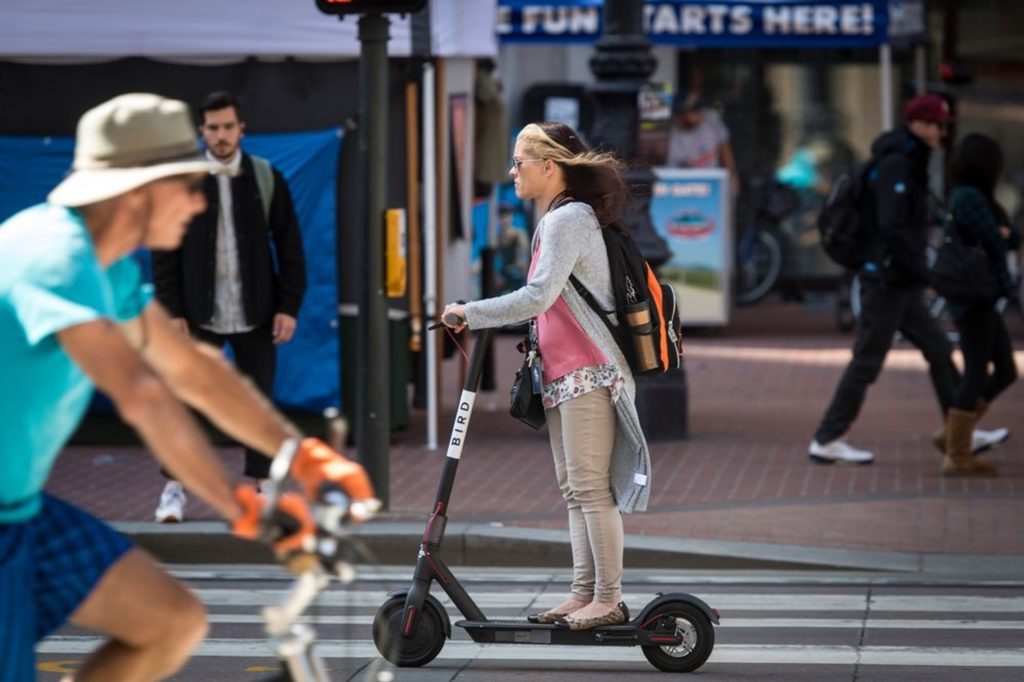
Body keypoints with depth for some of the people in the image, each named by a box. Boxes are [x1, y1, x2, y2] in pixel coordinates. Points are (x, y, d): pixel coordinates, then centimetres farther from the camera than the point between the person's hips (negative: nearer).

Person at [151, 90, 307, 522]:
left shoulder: (267, 178, 2)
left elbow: (289, 246, 3)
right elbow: (164, 251, 1)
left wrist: (289, 306, -4)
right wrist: (172, 311, -6)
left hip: (255, 315, 1)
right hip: (200, 314, -1)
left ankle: (260, 487, 16)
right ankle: (175, 488, 6)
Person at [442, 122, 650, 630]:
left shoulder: (568, 219, -14)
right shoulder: (560, 219, 18)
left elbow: (538, 296, -24)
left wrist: (471, 313, -16)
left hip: (588, 374, -11)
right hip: (563, 374, 11)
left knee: (590, 485, -9)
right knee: (573, 488, 11)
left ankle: (609, 598, -6)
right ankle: (584, 591, 15)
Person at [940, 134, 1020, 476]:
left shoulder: (968, 197, 15)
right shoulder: (970, 198, -16)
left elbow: (1012, 239, 14)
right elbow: (995, 243, -17)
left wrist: (1004, 234, -6)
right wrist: (1002, 235, 3)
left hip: (982, 301, 10)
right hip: (974, 297, -10)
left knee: (1006, 372, 12)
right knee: (976, 376, -7)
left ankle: (951, 435, 14)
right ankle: (956, 457, -2)